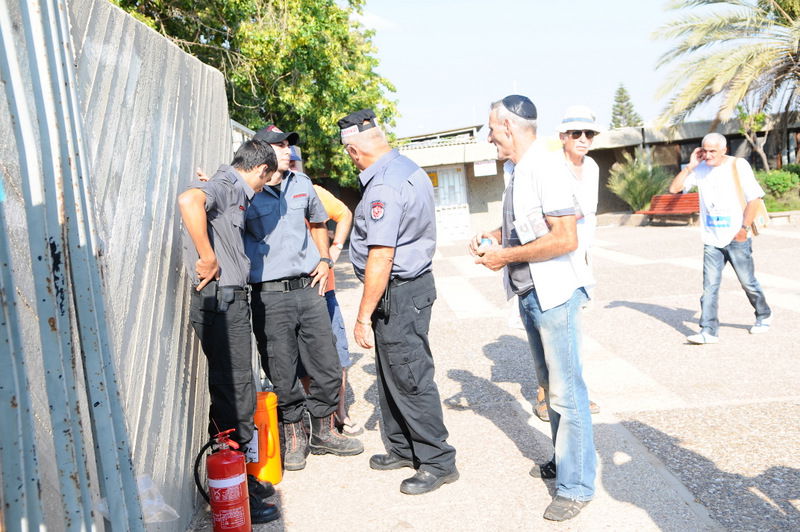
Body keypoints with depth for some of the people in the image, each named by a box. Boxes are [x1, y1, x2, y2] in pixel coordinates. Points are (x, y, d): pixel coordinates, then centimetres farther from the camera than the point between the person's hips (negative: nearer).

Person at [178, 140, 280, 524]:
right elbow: (189, 200, -32)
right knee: (234, 395, -5)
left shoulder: (234, 192, 20)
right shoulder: (225, 185, -10)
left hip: (231, 301, 10)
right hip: (219, 300, -10)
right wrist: (207, 258, -25)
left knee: (236, 392, 16)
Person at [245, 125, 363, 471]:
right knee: (283, 374, 3)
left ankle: (324, 431, 26)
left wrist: (324, 260, 15)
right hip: (270, 296, -5)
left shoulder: (302, 185, 12)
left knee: (327, 365, 8)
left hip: (309, 288, 5)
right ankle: (293, 436, 22)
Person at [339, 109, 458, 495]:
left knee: (409, 379, 1)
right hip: (416, 278, 10)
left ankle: (438, 462, 15)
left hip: (398, 291, -10)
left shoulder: (385, 185, -22)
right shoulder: (408, 169, 10)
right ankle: (403, 449, 33)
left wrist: (363, 316, -19)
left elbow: (381, 258, -26)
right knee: (391, 372, 19)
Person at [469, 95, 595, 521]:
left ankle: (577, 485, 12)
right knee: (550, 385, 19)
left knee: (566, 391, 0)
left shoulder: (546, 167, -17)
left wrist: (506, 256, -17)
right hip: (529, 294, 10)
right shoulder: (515, 170, 10)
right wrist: (492, 237, 4)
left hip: (554, 294, -9)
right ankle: (563, 462, 35)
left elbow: (565, 238, -23)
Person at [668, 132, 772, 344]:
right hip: (711, 239, 3)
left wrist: (744, 228, -13)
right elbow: (674, 188, 0)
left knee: (748, 282, 11)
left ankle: (764, 316, 35)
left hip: (736, 239, -3)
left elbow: (754, 198, -8)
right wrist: (690, 166, -8)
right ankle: (709, 331, -1)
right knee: (710, 286, -2)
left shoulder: (738, 165, -7)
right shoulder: (700, 169, 3)